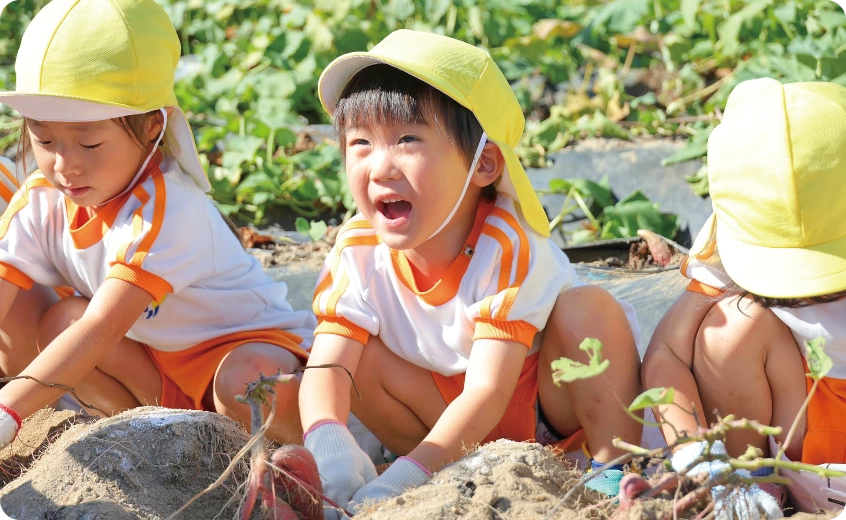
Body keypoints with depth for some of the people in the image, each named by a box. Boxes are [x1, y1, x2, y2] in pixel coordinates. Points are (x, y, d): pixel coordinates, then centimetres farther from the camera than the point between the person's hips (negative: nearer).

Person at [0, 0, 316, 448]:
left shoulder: (166, 208, -30)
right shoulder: (40, 201, -9)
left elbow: (102, 328, -39)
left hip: (247, 345, -6)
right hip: (153, 357, 6)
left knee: (244, 384, -39)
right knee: (59, 320, -17)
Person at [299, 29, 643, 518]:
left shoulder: (507, 246, -30)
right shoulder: (360, 249, -17)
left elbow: (486, 393, -36)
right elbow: (326, 366, -25)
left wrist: (405, 476, -49)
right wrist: (327, 438, -49)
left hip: (554, 397, -4)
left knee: (587, 306, -30)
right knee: (361, 355, -18)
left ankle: (618, 465, -20)